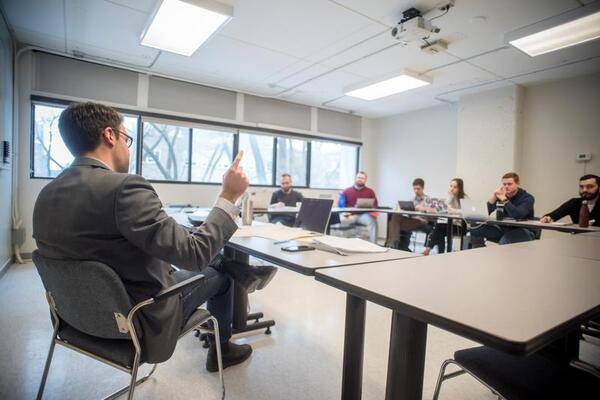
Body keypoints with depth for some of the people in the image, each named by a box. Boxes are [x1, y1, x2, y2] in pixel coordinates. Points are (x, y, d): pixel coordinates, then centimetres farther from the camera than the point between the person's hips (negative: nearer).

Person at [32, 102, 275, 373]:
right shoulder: (123, 187, -30)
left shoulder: (46, 194, -3)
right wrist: (229, 196, -21)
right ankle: (221, 348, 39)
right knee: (219, 273, 17)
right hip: (138, 324, -7)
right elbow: (194, 255, -31)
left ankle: (244, 273, 35)